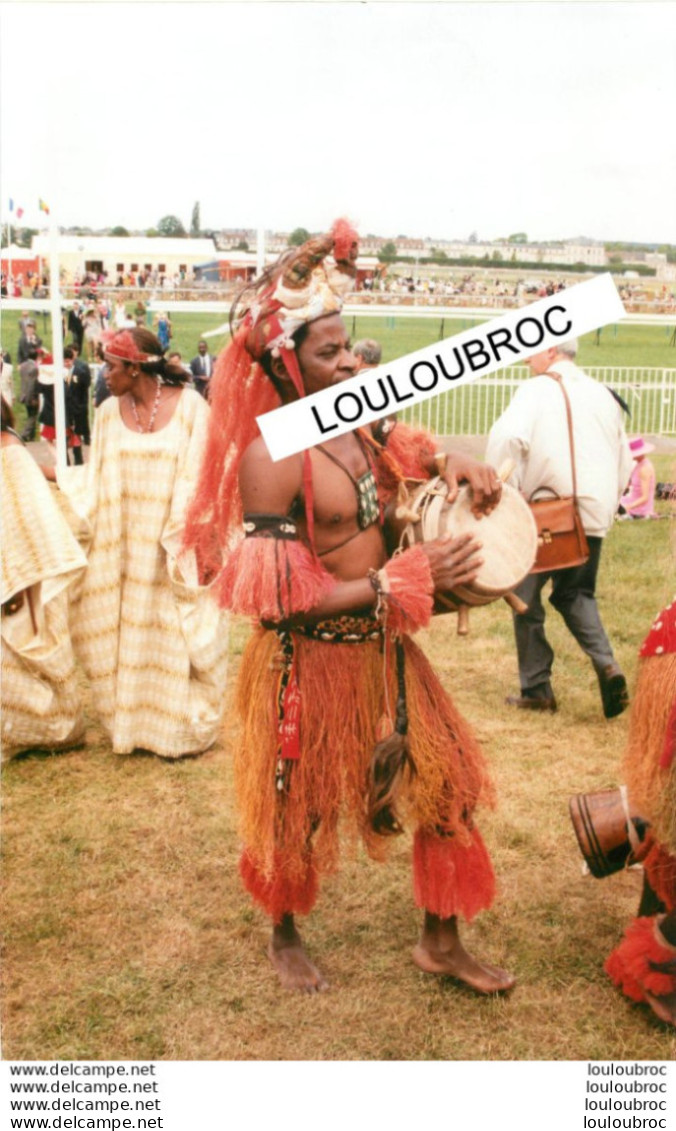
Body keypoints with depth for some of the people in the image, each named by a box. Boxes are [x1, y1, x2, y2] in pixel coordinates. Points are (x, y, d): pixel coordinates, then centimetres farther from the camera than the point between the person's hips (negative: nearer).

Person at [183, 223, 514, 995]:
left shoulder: (354, 425, -2)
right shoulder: (269, 457, -23)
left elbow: (406, 458, 20)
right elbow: (279, 598, -24)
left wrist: (456, 465, -3)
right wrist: (404, 581, -25)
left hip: (382, 646, 7)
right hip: (311, 662, -7)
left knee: (447, 786, 13)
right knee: (296, 815, 15)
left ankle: (440, 943, 35)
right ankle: (283, 937, 45)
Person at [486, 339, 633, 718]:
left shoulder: (537, 389, -6)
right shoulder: (602, 395, 14)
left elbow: (507, 438, -24)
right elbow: (624, 459, 19)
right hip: (593, 515, 6)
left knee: (528, 597, 10)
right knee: (576, 594, 21)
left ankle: (537, 688, 15)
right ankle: (606, 665, -1)